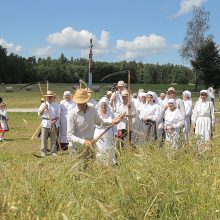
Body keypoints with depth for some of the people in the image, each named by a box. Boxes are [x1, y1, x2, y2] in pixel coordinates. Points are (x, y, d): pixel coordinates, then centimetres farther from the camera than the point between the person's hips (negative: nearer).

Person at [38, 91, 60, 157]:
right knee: (44, 138, -1)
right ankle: (43, 152, 4)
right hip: (45, 123, 0)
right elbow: (39, 114, 1)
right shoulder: (43, 104, 8)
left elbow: (58, 115, 5)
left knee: (53, 138, 4)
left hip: (54, 123, 0)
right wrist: (43, 109, -16)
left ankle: (54, 152, 11)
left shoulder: (56, 105, 7)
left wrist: (55, 120, -12)